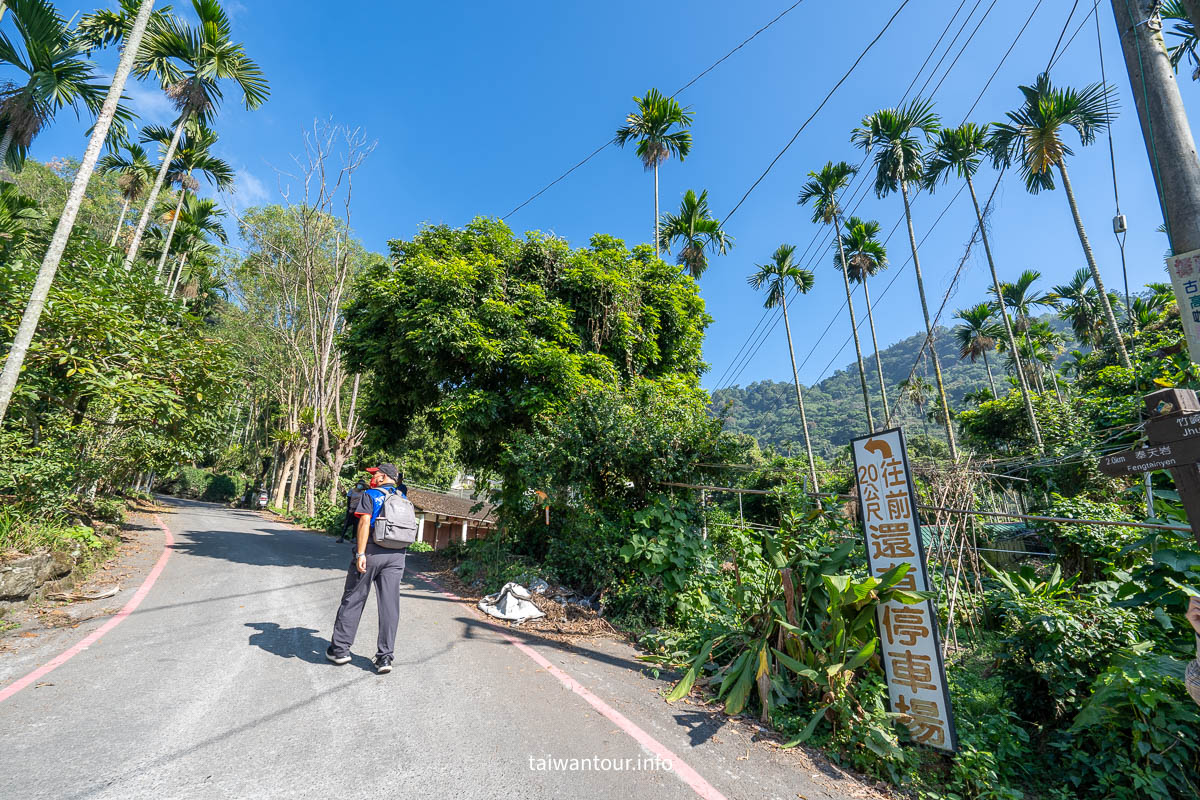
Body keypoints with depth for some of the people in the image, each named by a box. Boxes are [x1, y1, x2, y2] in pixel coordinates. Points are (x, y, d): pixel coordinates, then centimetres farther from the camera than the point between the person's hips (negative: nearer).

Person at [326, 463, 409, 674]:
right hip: (396, 555, 4)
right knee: (389, 605, 5)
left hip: (372, 551, -4)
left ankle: (340, 649, 22)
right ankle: (385, 657, 8)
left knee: (353, 600, 12)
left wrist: (360, 553, -16)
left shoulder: (370, 495, -2)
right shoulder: (402, 498, 12)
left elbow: (365, 523, -12)